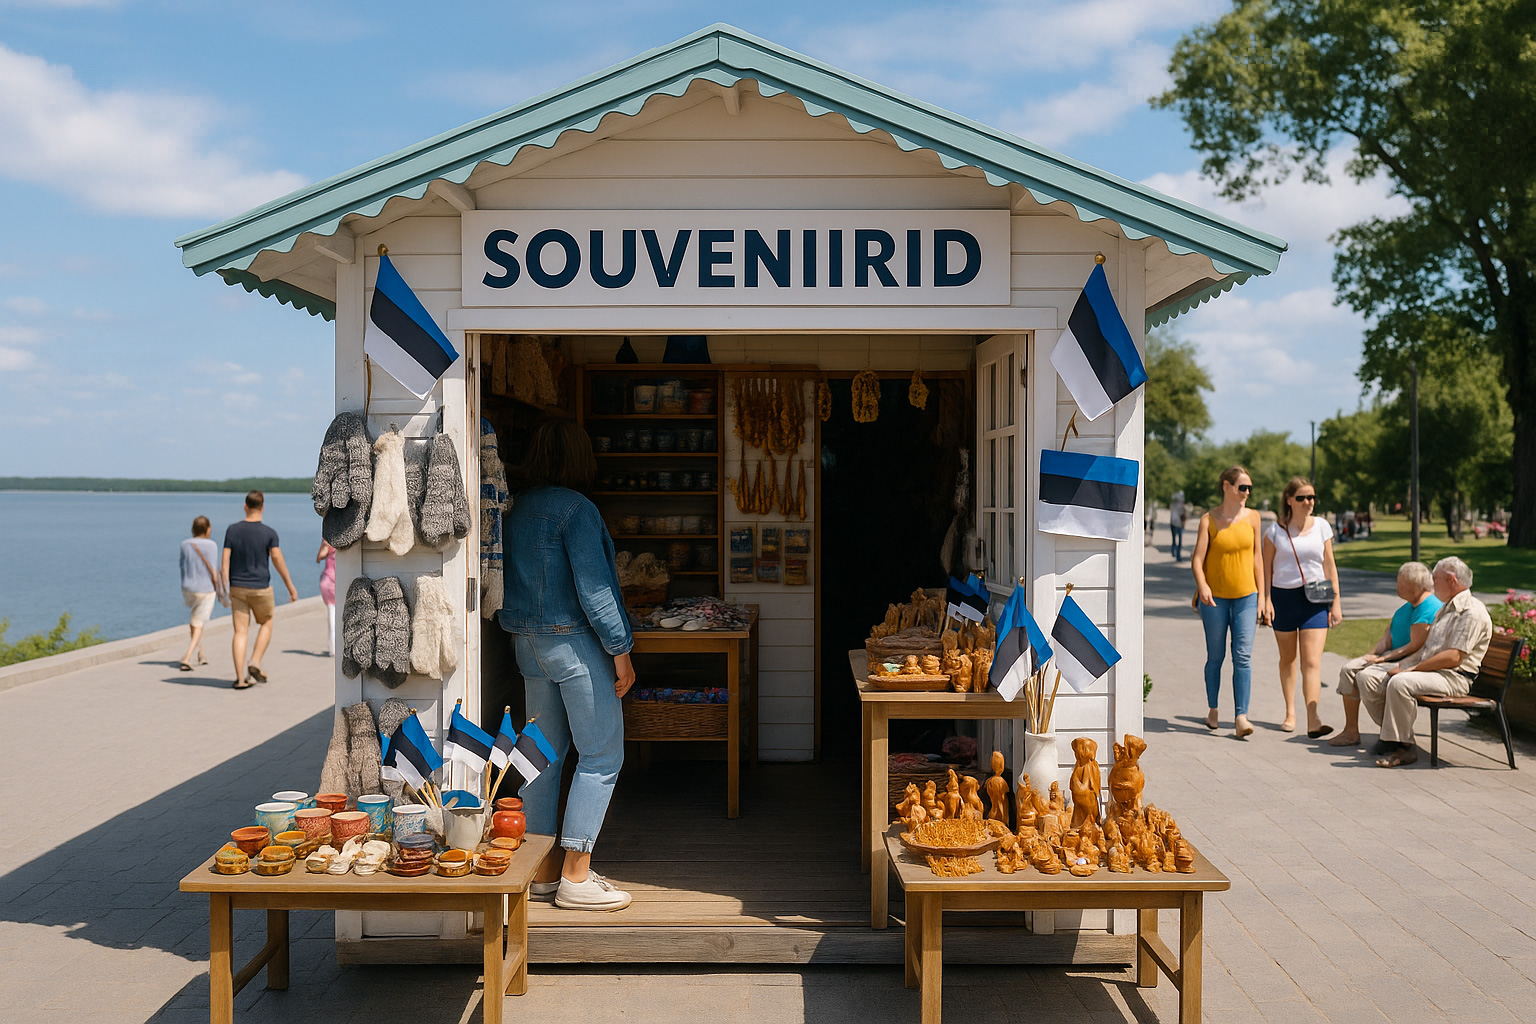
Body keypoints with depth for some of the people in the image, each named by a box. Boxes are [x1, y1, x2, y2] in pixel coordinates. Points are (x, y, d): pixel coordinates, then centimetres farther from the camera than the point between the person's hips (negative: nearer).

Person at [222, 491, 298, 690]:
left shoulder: (232, 530, -2)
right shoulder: (269, 533, -9)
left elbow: (226, 560, -5)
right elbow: (278, 560, -12)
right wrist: (291, 587, -5)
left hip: (237, 588, 2)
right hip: (260, 588, -2)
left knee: (240, 632, 3)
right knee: (266, 624, 20)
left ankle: (240, 678, -2)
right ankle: (255, 664, 4)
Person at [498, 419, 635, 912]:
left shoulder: (514, 509, 8)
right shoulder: (576, 509, -14)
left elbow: (510, 583, 14)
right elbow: (593, 587, -17)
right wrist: (621, 649, -12)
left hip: (527, 643, 8)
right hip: (574, 641, -8)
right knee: (601, 756, 0)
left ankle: (542, 870, 19)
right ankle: (576, 877, 1)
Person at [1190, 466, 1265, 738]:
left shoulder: (1252, 517, 3)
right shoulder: (1208, 519, -4)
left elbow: (1256, 558, 9)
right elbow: (1198, 558, -9)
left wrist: (1262, 597, 8)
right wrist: (1202, 586, -26)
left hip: (1245, 596, 1)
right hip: (1215, 597, -1)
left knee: (1243, 657, -7)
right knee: (1215, 657, 9)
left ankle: (1241, 718, -8)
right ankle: (1212, 709, 25)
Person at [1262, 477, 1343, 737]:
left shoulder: (1321, 526, 3)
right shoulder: (1276, 530, -1)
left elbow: (1329, 566, 6)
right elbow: (1267, 567, 4)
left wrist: (1336, 601, 3)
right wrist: (1266, 599, -4)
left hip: (1315, 599, 0)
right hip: (1284, 597, 0)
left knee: (1312, 661, -10)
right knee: (1288, 659, 12)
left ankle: (1313, 720, -17)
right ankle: (1290, 713, 25)